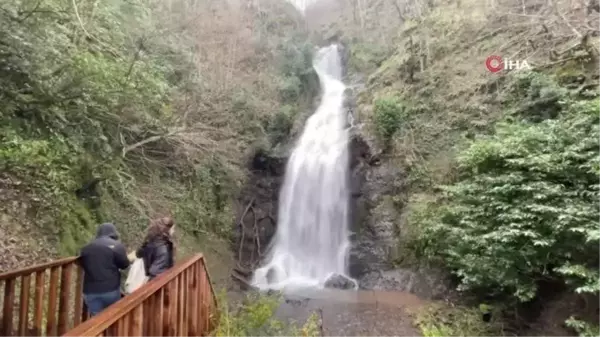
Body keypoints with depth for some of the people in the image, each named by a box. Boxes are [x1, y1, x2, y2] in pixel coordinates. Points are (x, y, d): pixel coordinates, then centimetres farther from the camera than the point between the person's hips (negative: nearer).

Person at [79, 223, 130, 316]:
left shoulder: (86, 247, 10)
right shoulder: (117, 245, -5)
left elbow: (82, 264, 19)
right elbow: (124, 264, -3)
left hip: (90, 290, 3)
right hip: (110, 288, -3)